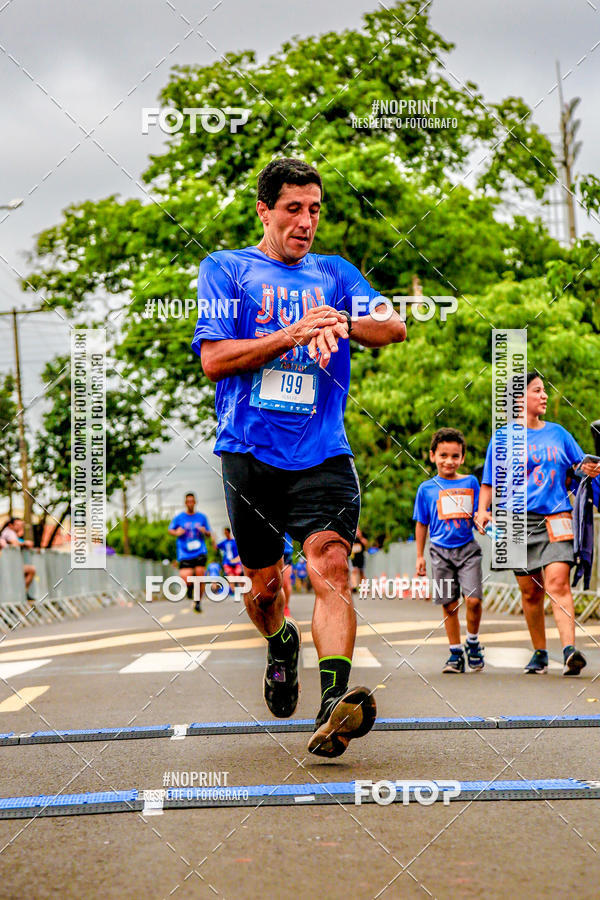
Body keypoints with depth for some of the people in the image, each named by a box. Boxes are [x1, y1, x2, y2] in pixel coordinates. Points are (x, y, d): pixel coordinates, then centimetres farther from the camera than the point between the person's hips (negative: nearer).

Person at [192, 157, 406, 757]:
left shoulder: (335, 273, 17)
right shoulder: (224, 269, 9)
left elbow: (395, 328, 3)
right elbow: (214, 359, -2)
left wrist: (342, 323, -18)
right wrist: (292, 335, -13)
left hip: (322, 454, 1)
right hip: (250, 453, 0)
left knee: (330, 565, -20)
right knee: (265, 582, 9)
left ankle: (334, 703, -32)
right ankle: (280, 644, 43)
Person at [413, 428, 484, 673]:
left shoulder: (470, 483, 5)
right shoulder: (427, 488, 5)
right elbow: (421, 524, 12)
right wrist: (420, 556, 12)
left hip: (467, 549, 0)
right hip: (441, 551, 1)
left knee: (473, 599, -13)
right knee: (449, 605, 3)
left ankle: (473, 643, 11)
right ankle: (455, 653, 14)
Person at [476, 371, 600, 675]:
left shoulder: (557, 433, 13)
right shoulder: (503, 437, 7)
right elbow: (490, 482, 9)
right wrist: (483, 510, -6)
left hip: (556, 516, 0)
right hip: (519, 521, 0)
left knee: (557, 581, -18)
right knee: (530, 592, 4)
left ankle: (569, 650, -27)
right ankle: (539, 653, 19)